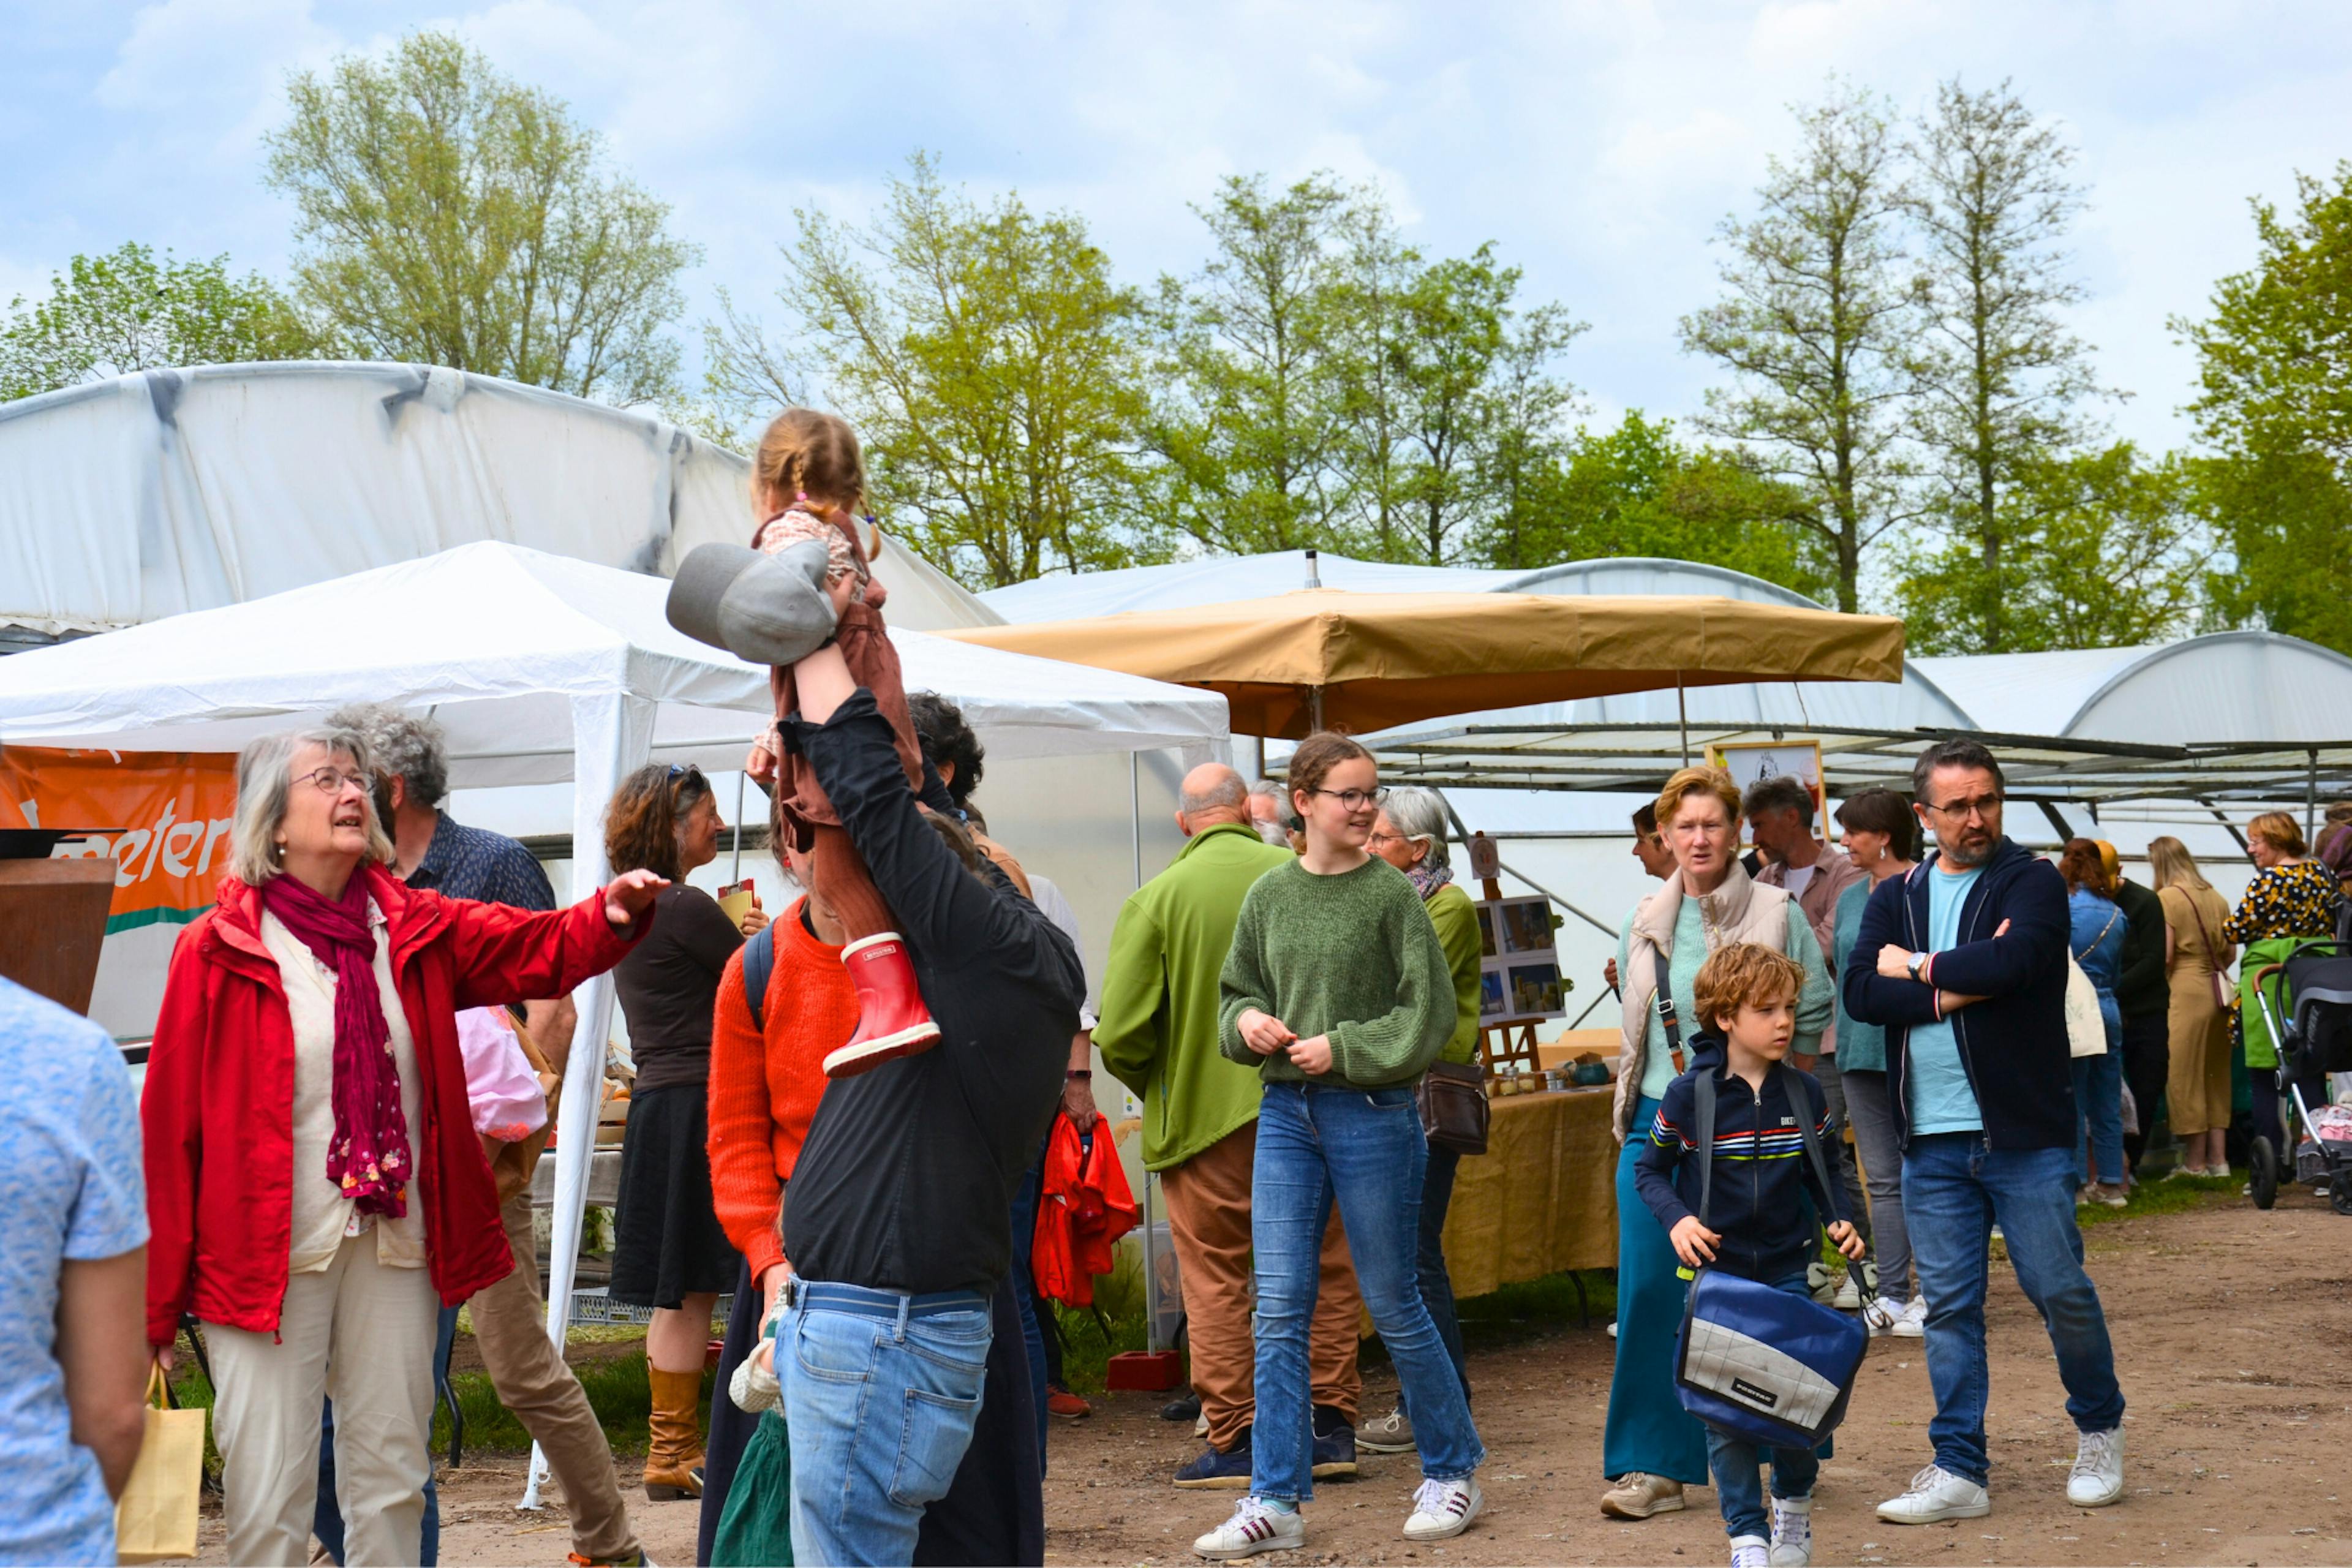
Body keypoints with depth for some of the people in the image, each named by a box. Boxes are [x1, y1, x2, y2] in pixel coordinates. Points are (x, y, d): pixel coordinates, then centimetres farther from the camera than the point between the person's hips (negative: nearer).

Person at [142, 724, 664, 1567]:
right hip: (265, 1249, -4)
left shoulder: (415, 929, 7)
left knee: (391, 1481, 12)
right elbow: (170, 1126, -6)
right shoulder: (218, 949, -6)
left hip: (395, 1243, 4)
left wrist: (613, 912, -26)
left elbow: (542, 948, -2)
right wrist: (154, 1302, -7)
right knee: (268, 1498, -1)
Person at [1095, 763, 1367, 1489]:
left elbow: (1119, 1034, -11)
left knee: (1215, 1278, 7)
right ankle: (1333, 1427, 17)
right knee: (1324, 1270, 13)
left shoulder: (1155, 900, -8)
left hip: (1204, 1111, -2)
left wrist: (1155, 1088, 8)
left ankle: (1234, 1438, 7)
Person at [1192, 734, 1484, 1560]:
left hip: (1372, 1113, -4)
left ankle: (1453, 1469, 22)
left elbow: (1429, 1011, -7)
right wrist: (1251, 1022, -4)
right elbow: (1236, 992, 17)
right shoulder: (1269, 895, 7)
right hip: (1285, 1114, 4)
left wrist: (1344, 1048, -14)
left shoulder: (1392, 894, -5)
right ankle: (1275, 1501, 6)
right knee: (1279, 1309, 1)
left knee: (1392, 1304, 4)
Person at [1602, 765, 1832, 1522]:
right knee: (1649, 1288, -3)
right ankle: (1653, 1466, 2)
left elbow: (1814, 1013, 1)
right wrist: (1637, 1106, 12)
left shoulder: (1778, 915, -1)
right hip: (1657, 1122, 3)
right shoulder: (1643, 926, 10)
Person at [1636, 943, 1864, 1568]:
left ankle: (1794, 1505, 28)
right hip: (1716, 1274, -2)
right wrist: (1677, 1219, -13)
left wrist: (1840, 1218, -2)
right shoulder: (1689, 1095, -7)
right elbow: (1651, 1169, 3)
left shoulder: (1805, 1094, 2)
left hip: (1788, 1271, 2)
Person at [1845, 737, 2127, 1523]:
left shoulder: (2033, 883, -1)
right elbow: (1860, 991, -3)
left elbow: (2013, 960, -22)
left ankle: (2099, 1431, 26)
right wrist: (1960, 988, -13)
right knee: (1948, 1306, 5)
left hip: (2024, 1133, -3)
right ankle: (1958, 1472, 11)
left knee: (2060, 1289, 2)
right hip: (1931, 1141, 4)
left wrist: (1919, 969, -7)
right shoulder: (1895, 898, 12)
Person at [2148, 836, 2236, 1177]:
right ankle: (2218, 1158, 16)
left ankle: (2195, 1162, 4)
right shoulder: (2215, 897, 10)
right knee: (2216, 1075, 13)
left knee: (2186, 1076, 1)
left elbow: (2164, 957, -13)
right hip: (2218, 992, 7)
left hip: (2186, 994, -7)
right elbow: (2232, 951, 13)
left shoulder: (2167, 897, -9)